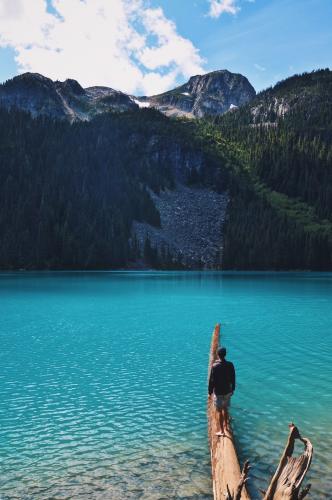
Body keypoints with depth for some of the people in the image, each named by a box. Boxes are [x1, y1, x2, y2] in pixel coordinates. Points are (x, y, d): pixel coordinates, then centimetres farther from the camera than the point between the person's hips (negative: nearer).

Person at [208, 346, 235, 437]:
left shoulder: (215, 366, -19)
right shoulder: (230, 365, -7)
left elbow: (211, 380, -14)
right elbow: (233, 378, 3)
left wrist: (210, 392, -4)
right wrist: (232, 389, 17)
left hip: (218, 392, -4)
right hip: (227, 391, 4)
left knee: (220, 411, 6)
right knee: (225, 409, 23)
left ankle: (222, 431, 13)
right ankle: (226, 425, 39)